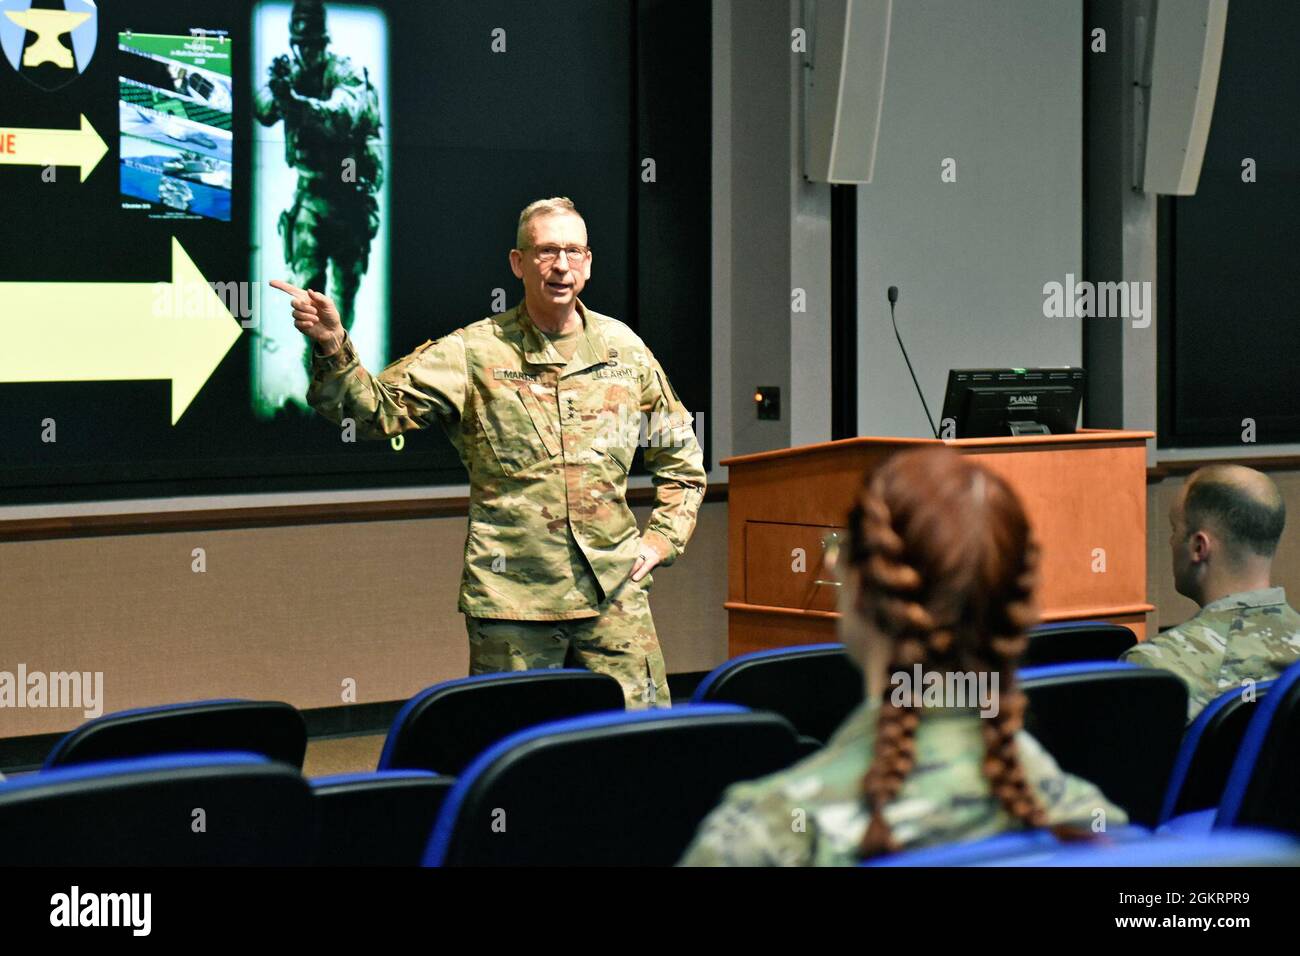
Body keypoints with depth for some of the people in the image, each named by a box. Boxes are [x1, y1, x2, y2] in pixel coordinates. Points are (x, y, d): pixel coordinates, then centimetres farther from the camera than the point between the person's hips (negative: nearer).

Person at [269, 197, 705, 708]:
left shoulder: (624, 350, 10)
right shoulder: (472, 354, 0)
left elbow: (681, 458, 22)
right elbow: (376, 408, -9)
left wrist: (662, 537, 10)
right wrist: (333, 352, -26)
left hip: (615, 592, 2)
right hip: (511, 596, -2)